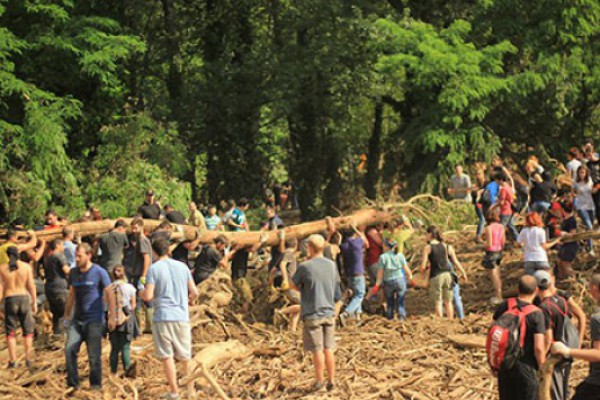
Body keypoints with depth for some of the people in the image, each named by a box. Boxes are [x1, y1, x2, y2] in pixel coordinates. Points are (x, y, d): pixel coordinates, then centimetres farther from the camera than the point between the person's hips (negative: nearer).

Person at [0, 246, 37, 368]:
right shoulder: (26, 266, -2)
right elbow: (31, 286, -3)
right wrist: (34, 302, 4)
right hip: (24, 298, 1)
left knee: (10, 332, 7)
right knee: (28, 331, 11)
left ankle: (12, 361, 2)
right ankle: (28, 359, 7)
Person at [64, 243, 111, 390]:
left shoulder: (99, 272, -6)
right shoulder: (73, 273, 9)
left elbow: (110, 294, -4)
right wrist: (67, 315, 19)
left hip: (94, 320, -5)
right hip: (77, 319, 5)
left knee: (94, 355, -1)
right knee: (69, 350, -7)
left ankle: (96, 385, 13)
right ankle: (72, 383, 3)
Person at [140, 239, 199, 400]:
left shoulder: (154, 268, -5)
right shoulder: (182, 266, 7)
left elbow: (148, 296, -11)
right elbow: (194, 293, 8)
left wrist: (141, 292, 12)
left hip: (162, 317, -4)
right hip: (182, 317, 4)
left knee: (167, 356, 3)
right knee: (185, 356, 14)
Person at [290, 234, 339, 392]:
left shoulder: (305, 267, -14)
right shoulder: (331, 265, 1)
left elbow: (293, 285, -2)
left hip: (312, 313, -4)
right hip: (329, 312, 4)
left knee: (317, 350, 3)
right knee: (328, 349, 10)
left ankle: (320, 381, 12)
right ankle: (331, 381, 14)